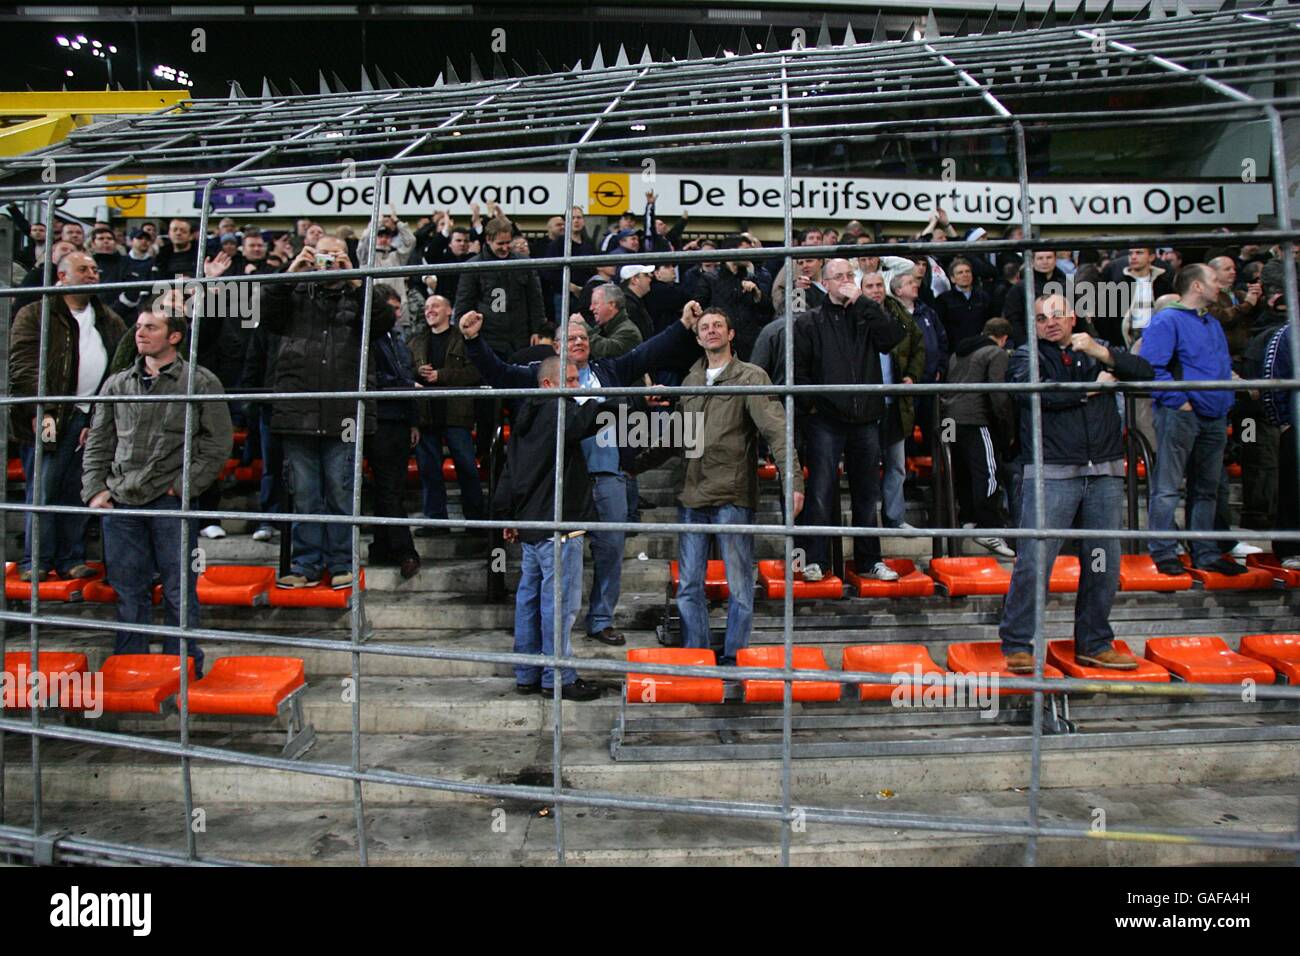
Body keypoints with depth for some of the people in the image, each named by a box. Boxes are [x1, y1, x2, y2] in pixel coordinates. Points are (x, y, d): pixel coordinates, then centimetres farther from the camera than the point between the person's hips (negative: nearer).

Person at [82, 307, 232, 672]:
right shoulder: (117, 384, 14)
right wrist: (94, 489, 6)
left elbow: (217, 444, -1)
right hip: (120, 504, 4)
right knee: (128, 591, 9)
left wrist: (182, 486, -7)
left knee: (179, 591, 1)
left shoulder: (202, 382, 2)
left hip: (171, 503, -4)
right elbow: (98, 443, 17)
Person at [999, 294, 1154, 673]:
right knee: (1033, 560, -9)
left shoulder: (1099, 351, 17)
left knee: (1104, 563, 8)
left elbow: (1145, 372, 4)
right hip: (1051, 474, -4)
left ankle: (1095, 644, 21)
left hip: (1105, 474, 4)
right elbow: (1040, 392, -14)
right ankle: (1017, 645, 1)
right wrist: (1092, 387, -3)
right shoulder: (1026, 357, 6)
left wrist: (1102, 353, -8)